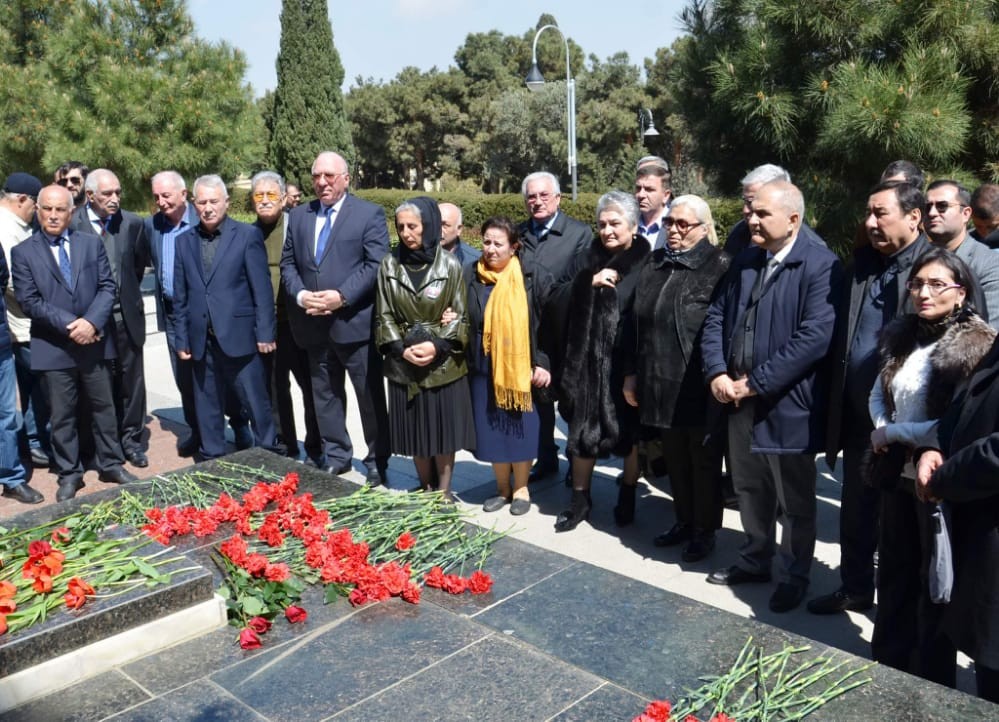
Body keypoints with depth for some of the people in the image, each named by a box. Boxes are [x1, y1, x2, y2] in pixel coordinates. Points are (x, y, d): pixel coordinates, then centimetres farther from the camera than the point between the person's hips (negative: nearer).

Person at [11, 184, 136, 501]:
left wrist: (91, 322, -16)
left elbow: (107, 287, -1)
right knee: (61, 414, 7)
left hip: (95, 342, 2)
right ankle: (69, 474, 20)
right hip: (53, 347, -2)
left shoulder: (92, 243, 5)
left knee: (104, 406, 12)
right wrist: (70, 325, -16)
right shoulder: (23, 252, -1)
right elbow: (29, 300, -7)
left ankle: (111, 465, 26)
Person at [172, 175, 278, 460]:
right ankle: (211, 458, 25)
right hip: (202, 341, 4)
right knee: (207, 407, 12)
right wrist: (181, 339, 8)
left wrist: (264, 334, -9)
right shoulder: (184, 241, 10)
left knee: (257, 403, 3)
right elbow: (180, 296, 12)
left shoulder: (248, 235, -2)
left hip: (239, 337, -4)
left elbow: (262, 289, -5)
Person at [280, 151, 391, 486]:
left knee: (371, 395, 5)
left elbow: (376, 264, -11)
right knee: (325, 395, 15)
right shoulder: (298, 216, 12)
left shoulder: (370, 214, -3)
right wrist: (300, 295, -8)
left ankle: (377, 463, 19)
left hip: (356, 322, -5)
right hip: (314, 325, 5)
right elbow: (288, 264, 11)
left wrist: (341, 296, -19)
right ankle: (336, 456, 29)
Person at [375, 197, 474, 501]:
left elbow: (460, 316, -3)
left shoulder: (450, 265, -4)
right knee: (416, 431, 10)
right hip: (405, 365, 2)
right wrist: (401, 348, -11)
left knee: (444, 430, 6)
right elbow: (384, 316, 2)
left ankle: (444, 492, 19)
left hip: (444, 363, -2)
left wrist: (438, 345, -16)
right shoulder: (389, 266, 1)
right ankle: (424, 489, 25)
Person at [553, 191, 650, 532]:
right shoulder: (589, 260, 9)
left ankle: (627, 496, 28)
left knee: (630, 431, 9)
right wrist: (589, 282, -13)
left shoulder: (646, 263, -5)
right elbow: (565, 302, 1)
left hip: (628, 361, -3)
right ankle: (580, 498, 22)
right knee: (583, 429, 7)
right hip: (589, 358, 4)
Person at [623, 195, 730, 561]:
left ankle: (705, 530, 24)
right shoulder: (653, 264, 10)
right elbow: (636, 324, 12)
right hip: (660, 384, 6)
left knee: (703, 461, 9)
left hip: (699, 388, -6)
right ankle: (684, 521, 33)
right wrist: (632, 373, 11)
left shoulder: (719, 266, -9)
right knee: (675, 459, 17)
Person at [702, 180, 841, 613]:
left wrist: (756, 382, -19)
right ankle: (755, 559, 39)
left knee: (794, 501, 10)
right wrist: (717, 373, -7)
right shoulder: (744, 261, 9)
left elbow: (815, 337, -22)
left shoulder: (820, 265, -14)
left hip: (787, 403, -6)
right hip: (737, 398, 7)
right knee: (749, 489, 21)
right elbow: (716, 318, 9)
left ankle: (794, 576, 28)